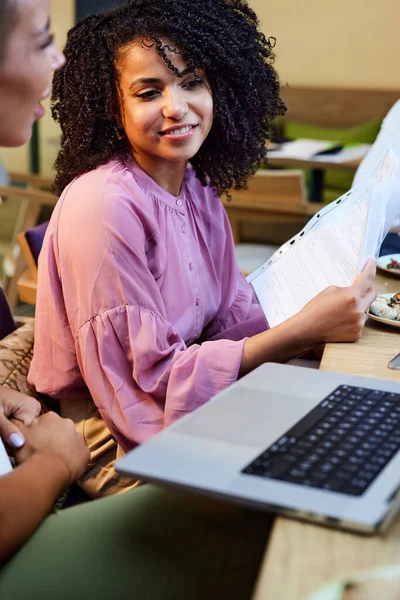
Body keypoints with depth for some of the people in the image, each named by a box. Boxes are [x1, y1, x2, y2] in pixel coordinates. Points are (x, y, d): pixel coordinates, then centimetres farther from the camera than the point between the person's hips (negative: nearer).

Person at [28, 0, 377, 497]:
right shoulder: (103, 206, -23)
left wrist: (331, 315, -16)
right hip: (121, 442, -7)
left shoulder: (199, 191, 4)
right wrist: (305, 330, -26)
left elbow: (233, 317, 2)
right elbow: (150, 378, -23)